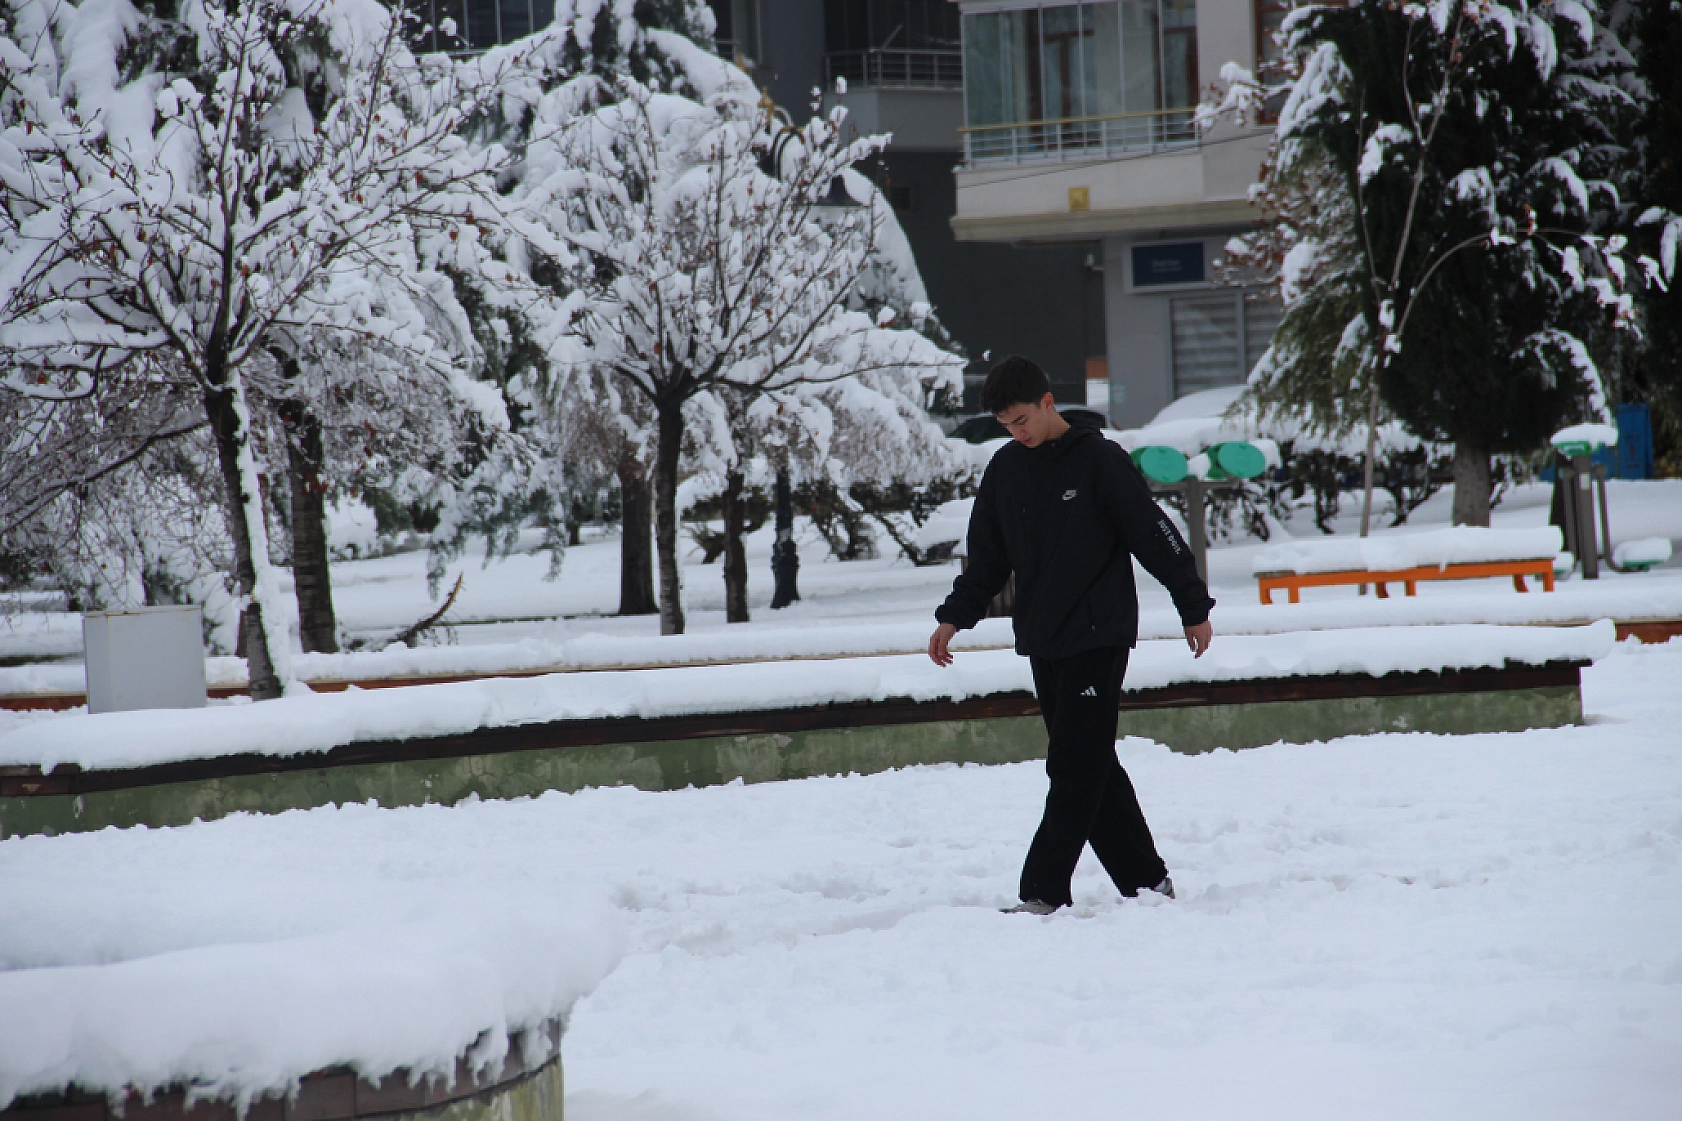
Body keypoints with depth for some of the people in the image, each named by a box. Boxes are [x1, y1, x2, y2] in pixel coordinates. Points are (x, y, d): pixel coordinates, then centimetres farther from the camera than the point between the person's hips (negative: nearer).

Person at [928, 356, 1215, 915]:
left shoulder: (1099, 460, -7)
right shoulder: (1005, 470, 10)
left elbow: (1155, 535, -4)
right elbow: (987, 559, 18)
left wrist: (1194, 607, -2)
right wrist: (954, 617, 9)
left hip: (1098, 638, -6)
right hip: (1043, 643, 7)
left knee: (1076, 767, -9)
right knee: (1092, 768, 7)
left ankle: (1042, 891, -13)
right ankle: (1144, 880, 14)